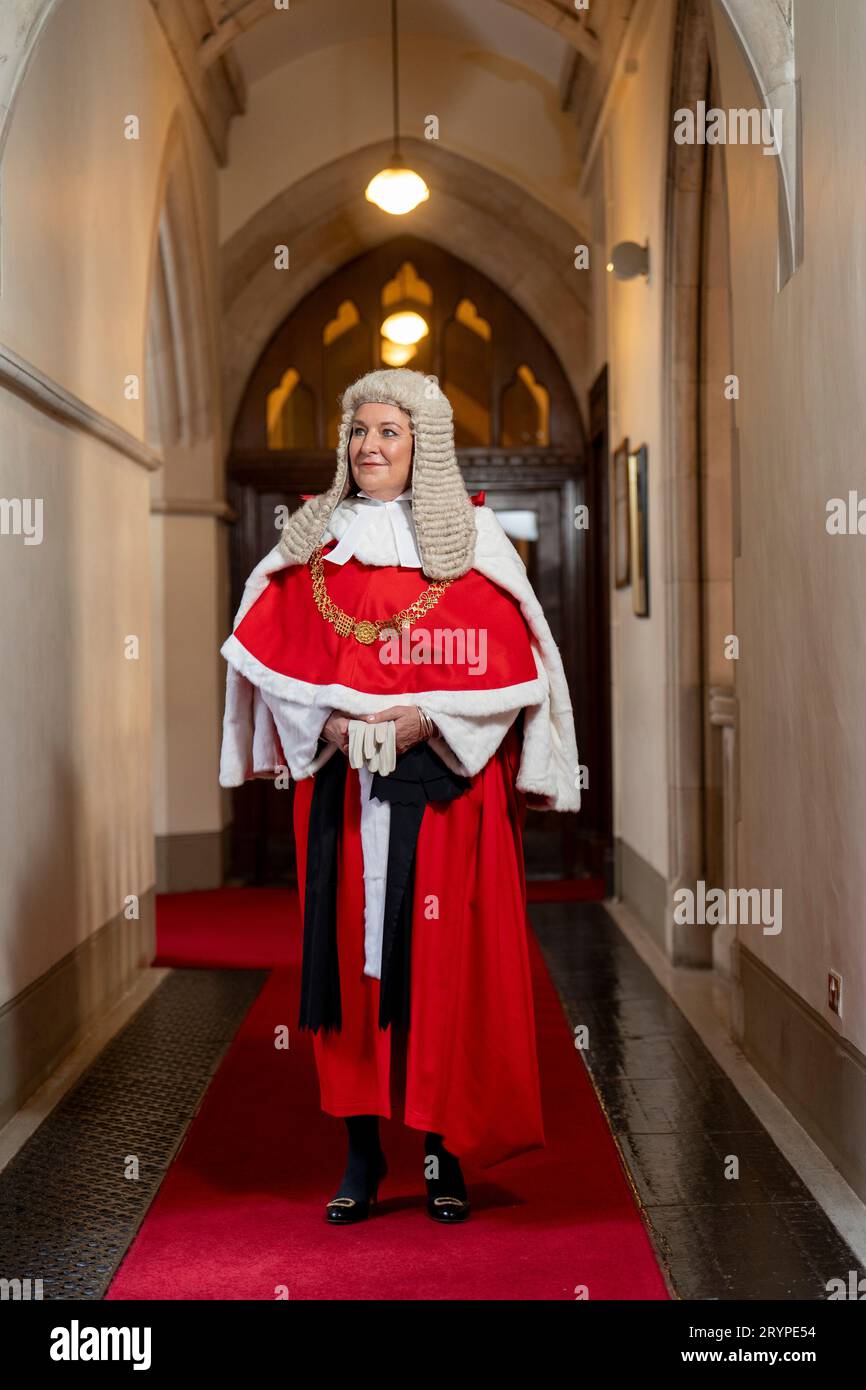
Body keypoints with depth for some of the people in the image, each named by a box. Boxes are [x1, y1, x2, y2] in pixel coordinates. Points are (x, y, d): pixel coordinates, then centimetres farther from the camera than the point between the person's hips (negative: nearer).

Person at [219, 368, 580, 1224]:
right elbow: (269, 652, 8)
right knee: (349, 953, 3)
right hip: (340, 782, 3)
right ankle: (361, 1151, 13)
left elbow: (507, 663, -2)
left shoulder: (473, 541, 3)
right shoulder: (311, 543, 11)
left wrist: (425, 717, -15)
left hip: (445, 784, -2)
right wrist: (330, 722, -8)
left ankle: (445, 1150, 12)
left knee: (444, 958, -1)